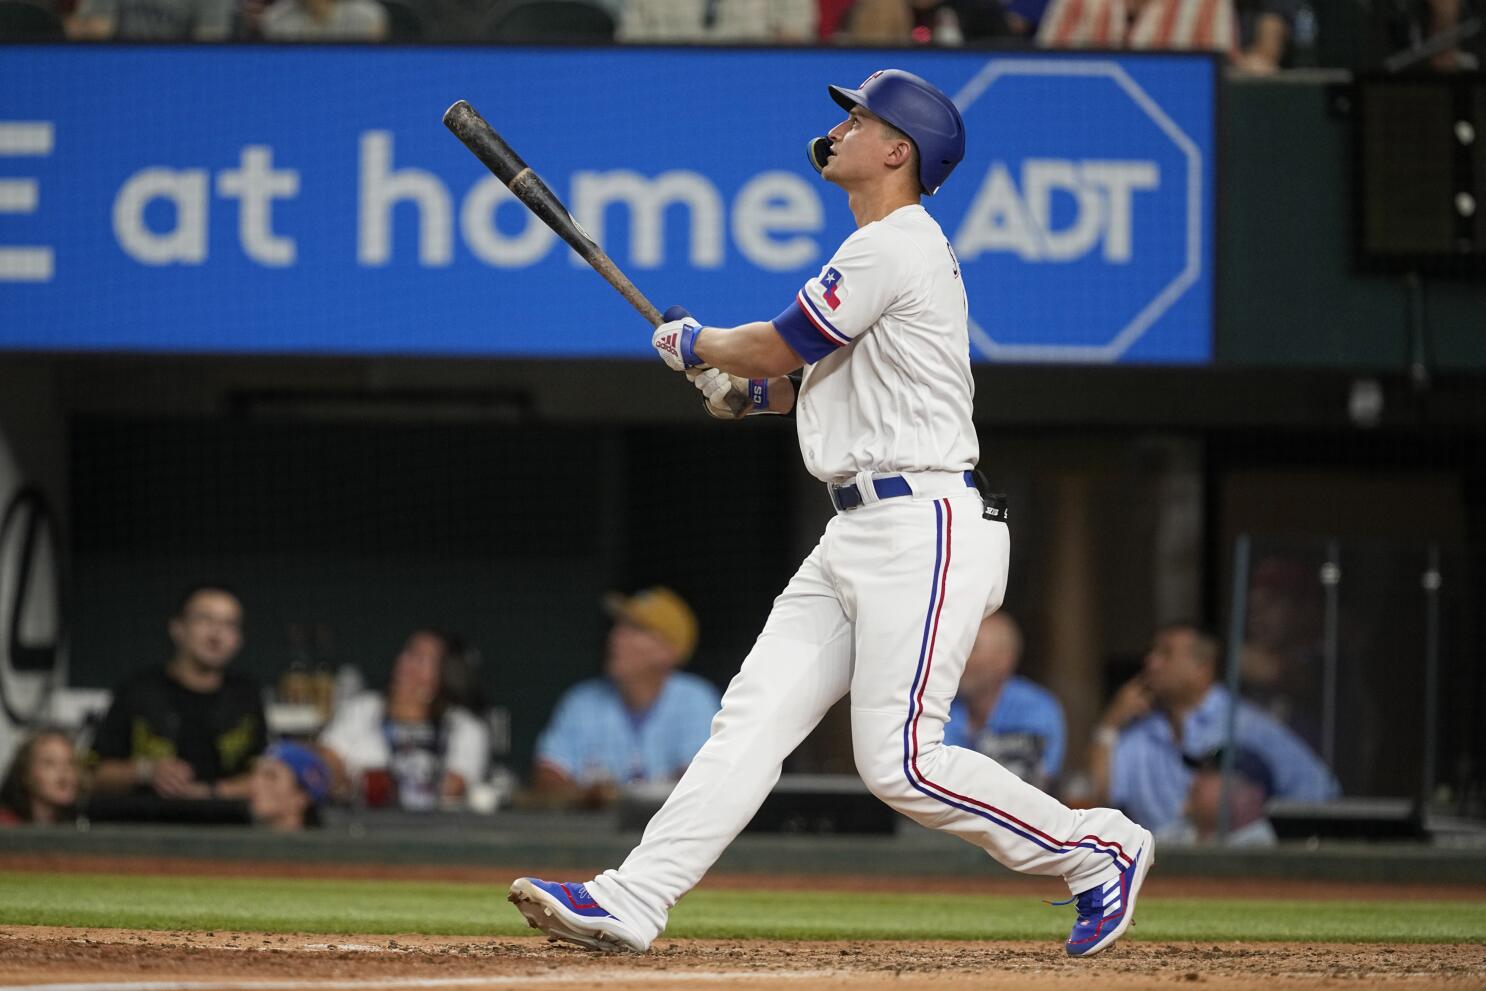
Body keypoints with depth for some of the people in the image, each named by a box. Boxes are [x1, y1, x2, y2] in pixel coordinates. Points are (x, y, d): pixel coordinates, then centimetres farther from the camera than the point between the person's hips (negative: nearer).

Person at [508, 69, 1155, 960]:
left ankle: (1098, 848, 2)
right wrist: (751, 390, 15)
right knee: (754, 716, 1)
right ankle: (631, 903, -4)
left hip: (926, 528, -10)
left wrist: (693, 345, 10)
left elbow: (774, 349, -9)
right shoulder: (897, 247, 19)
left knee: (900, 761, -12)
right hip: (862, 538, 10)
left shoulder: (894, 247, -14)